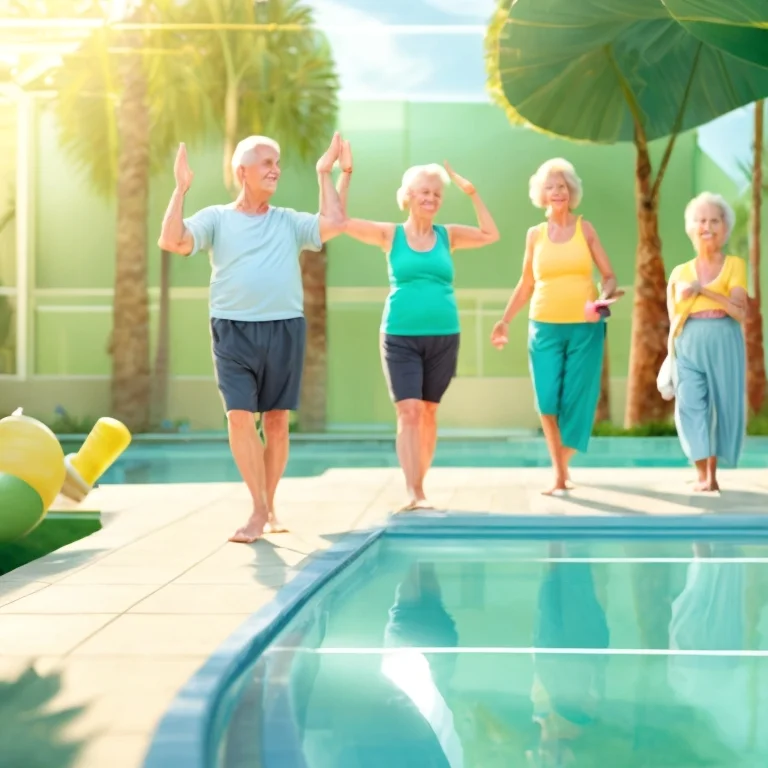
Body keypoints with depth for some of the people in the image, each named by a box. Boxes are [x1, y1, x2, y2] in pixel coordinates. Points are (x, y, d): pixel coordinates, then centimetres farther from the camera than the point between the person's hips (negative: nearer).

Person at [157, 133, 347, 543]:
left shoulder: (288, 221, 11)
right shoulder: (215, 218, 6)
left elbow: (334, 223, -5)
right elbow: (172, 241, -8)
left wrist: (324, 173, 3)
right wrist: (180, 188, -9)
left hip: (284, 329, 2)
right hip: (233, 331, -2)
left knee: (276, 421, 5)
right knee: (240, 417, -12)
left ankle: (269, 509, 17)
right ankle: (259, 511, -6)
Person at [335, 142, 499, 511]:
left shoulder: (448, 235, 7)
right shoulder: (390, 234, 2)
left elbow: (491, 234, -1)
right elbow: (339, 220, -4)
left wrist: (472, 193, -4)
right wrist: (345, 174, -9)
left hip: (444, 336, 2)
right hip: (401, 337, -2)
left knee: (429, 412, 9)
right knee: (408, 412, -10)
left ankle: (417, 487, 19)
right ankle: (414, 493, -11)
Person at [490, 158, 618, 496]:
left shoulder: (585, 229, 6)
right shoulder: (535, 234, 9)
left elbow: (609, 276, 5)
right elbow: (525, 285, 16)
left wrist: (603, 299, -15)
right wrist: (505, 320, 8)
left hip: (585, 327, -1)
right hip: (545, 327, 1)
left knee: (576, 400, -1)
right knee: (547, 399, -12)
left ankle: (561, 471, 17)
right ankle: (559, 474, -2)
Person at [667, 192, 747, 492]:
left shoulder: (734, 265, 3)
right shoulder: (680, 273, 10)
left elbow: (740, 311, -10)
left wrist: (703, 290, -16)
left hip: (724, 346, -1)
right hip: (688, 347, 1)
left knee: (722, 405, 2)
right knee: (690, 405, -11)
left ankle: (713, 472, 14)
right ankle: (702, 474, -9)